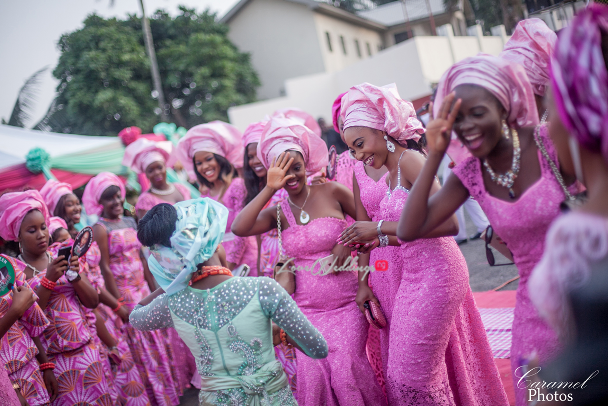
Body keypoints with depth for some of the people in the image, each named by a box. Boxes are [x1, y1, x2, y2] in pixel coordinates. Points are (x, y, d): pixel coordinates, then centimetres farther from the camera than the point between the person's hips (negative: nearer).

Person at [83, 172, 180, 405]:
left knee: (155, 346, 12)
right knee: (138, 352, 3)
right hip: (123, 295, -6)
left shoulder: (130, 222, 9)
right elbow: (105, 268, -14)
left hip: (143, 292, 6)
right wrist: (118, 305, -16)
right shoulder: (100, 229, -10)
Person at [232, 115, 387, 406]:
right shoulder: (277, 213, 5)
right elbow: (239, 228, -13)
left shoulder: (331, 192, -1)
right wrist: (269, 188, -12)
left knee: (346, 366, -16)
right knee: (313, 371, -12)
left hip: (346, 303, -2)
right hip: (307, 308, 2)